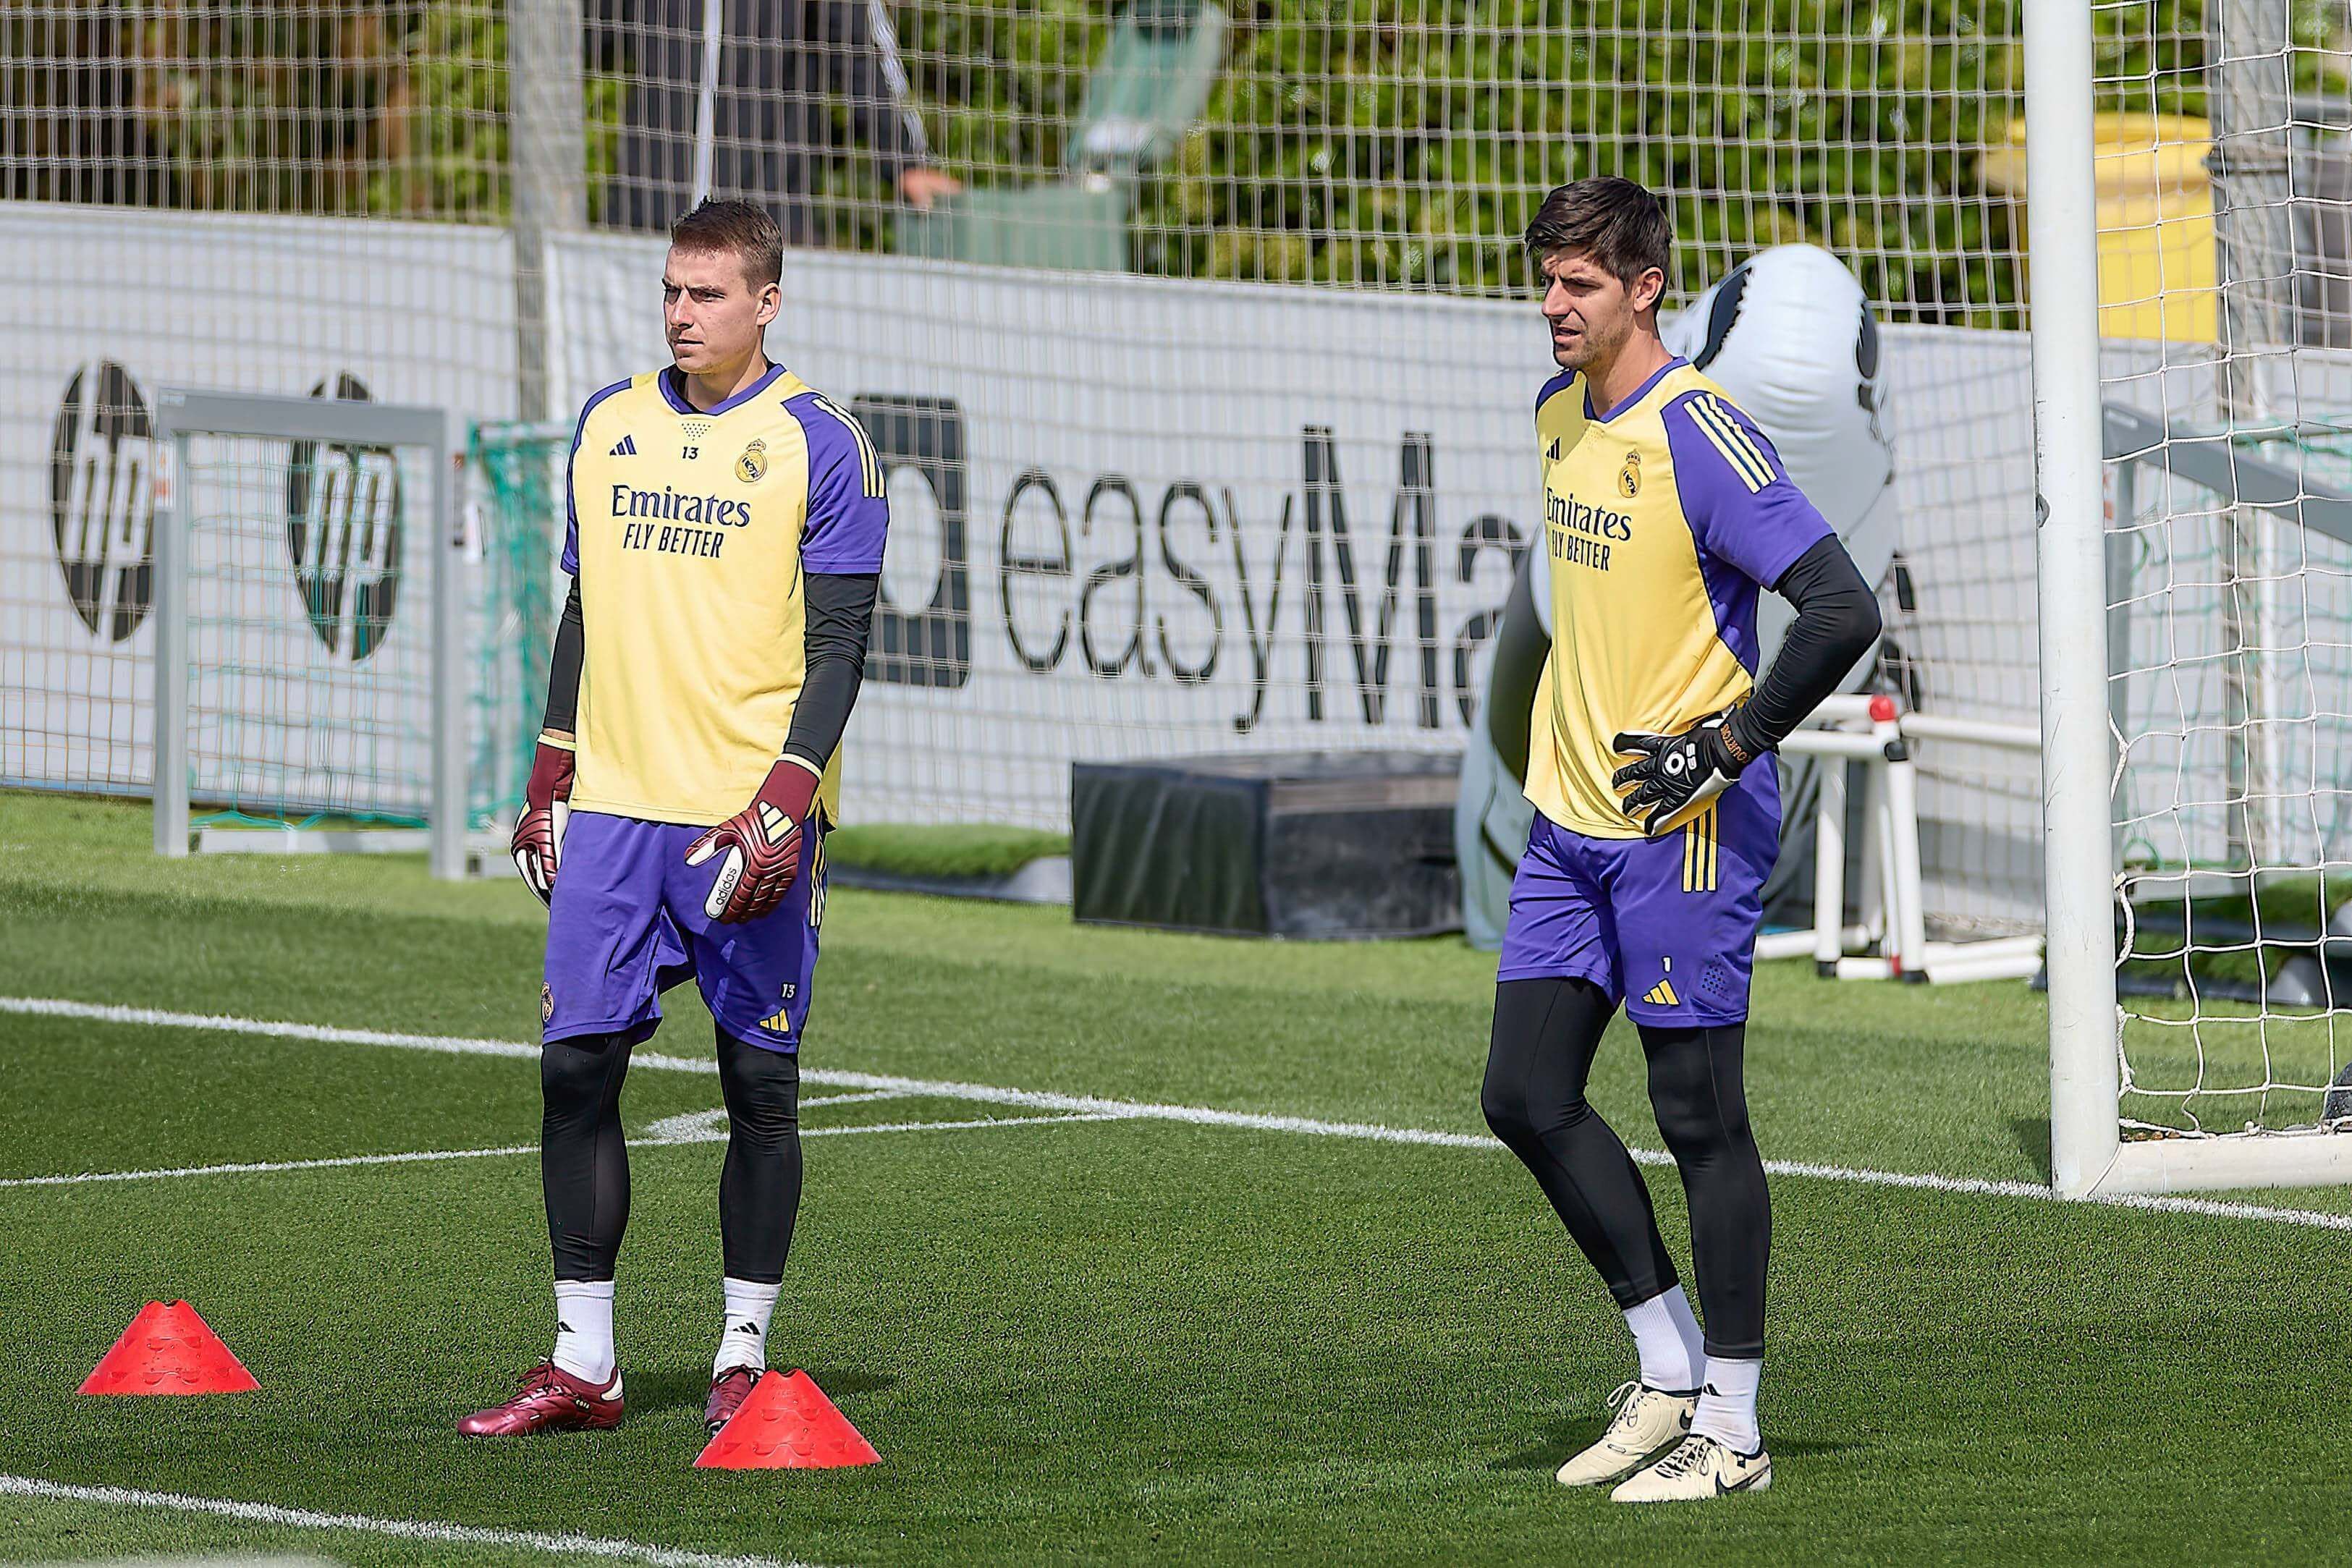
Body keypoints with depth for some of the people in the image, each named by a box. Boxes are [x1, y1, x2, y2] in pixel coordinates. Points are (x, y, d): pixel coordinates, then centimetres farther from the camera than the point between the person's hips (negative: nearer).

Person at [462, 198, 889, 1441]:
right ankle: (582, 1361, 4)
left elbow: (839, 642, -6)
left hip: (748, 813, -5)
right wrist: (550, 775, 13)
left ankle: (744, 1354, 9)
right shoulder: (610, 426, 13)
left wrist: (789, 794, -17)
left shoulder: (817, 444, -3)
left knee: (759, 1080, 1)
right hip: (614, 802, 5)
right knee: (576, 1061, -1)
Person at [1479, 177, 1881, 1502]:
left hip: (1688, 824, -9)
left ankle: (1731, 1430, 5)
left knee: (1700, 1115, -3)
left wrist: (1727, 746, -19)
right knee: (1527, 1095, 6)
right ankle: (1671, 1369, 18)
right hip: (1573, 819, 9)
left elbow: (1845, 610, -22)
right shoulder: (1558, 413, 10)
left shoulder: (1698, 432, -16)